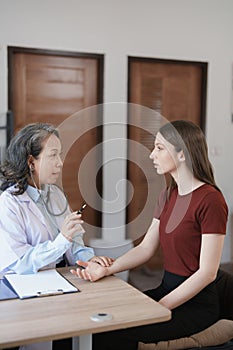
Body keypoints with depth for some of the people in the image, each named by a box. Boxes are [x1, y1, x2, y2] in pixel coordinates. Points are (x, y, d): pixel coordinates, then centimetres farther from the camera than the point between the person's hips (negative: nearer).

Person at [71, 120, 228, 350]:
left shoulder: (210, 200, -17)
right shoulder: (168, 195, 9)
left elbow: (207, 272, -19)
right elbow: (145, 248, 7)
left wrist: (160, 307, -20)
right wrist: (107, 269, -8)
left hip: (196, 303, -7)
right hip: (167, 289, 7)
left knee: (116, 331, -21)